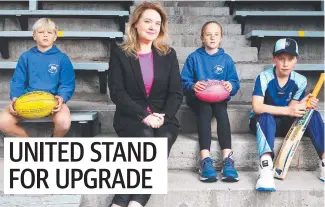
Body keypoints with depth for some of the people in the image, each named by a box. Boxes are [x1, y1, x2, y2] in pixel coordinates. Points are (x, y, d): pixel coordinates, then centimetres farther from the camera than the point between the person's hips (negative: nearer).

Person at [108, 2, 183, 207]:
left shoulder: (168, 54, 11)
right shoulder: (120, 53, 4)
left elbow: (176, 93, 5)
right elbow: (117, 92, -6)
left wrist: (163, 116, -14)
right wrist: (144, 116, -18)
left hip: (163, 117, 2)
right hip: (131, 117, -2)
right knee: (146, 136, -33)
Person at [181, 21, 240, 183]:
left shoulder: (226, 59, 10)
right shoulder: (194, 58, 6)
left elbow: (235, 83, 4)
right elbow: (183, 82, -1)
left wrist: (230, 86, -21)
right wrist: (193, 86, -24)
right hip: (198, 99, -1)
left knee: (221, 110, -33)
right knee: (205, 109, -35)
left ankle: (227, 158, -43)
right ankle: (205, 159, -44)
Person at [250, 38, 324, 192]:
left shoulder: (300, 81, -5)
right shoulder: (264, 78, -17)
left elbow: (291, 111, -8)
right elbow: (257, 107, -29)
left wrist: (302, 105, -31)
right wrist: (287, 110, -37)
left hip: (285, 123, 4)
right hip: (263, 122, -3)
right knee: (266, 117, -37)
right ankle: (266, 168, -53)